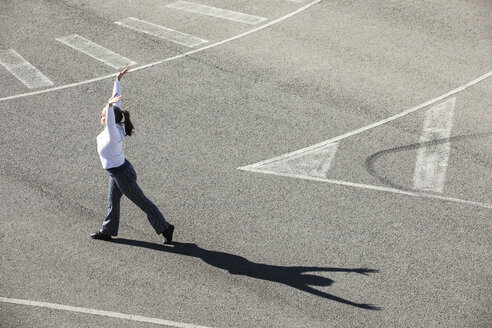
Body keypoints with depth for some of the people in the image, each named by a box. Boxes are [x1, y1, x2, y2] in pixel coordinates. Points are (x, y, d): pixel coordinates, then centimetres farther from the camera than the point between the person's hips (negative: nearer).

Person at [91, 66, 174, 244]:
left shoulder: (113, 134, -31)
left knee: (142, 202, 6)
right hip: (118, 172, 9)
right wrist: (118, 80, -1)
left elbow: (110, 121, -55)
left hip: (122, 175, -9)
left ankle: (165, 228, 20)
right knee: (112, 202, 23)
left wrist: (110, 105, -70)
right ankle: (107, 231, 41)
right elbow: (116, 99, -4)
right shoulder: (116, 126, -9)